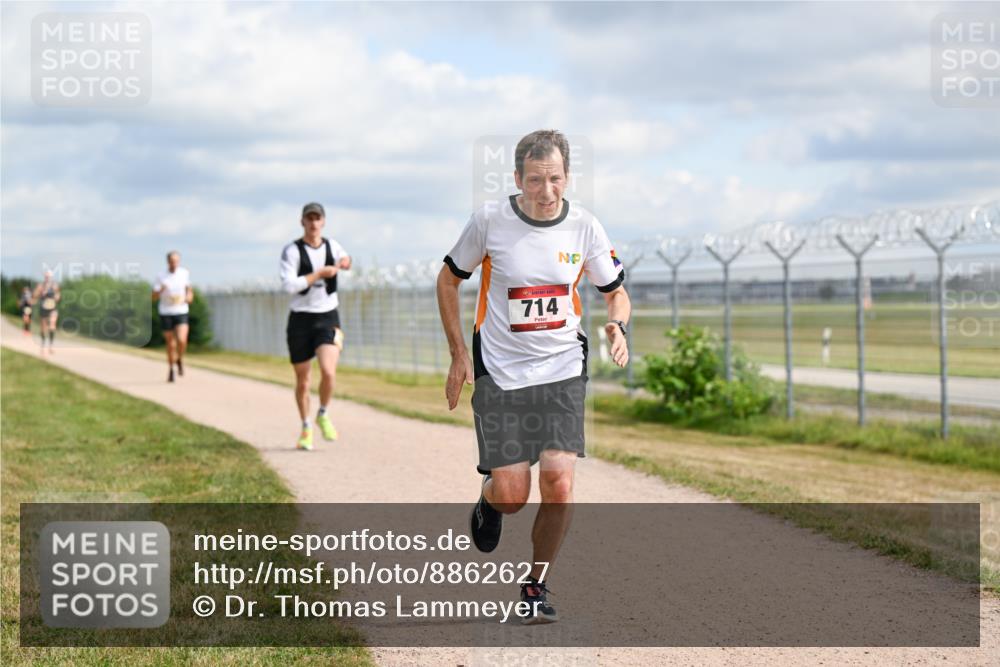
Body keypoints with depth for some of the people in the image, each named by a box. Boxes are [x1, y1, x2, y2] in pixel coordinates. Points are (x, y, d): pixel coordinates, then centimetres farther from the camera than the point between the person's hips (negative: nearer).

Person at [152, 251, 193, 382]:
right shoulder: (161, 277, -3)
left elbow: (190, 290, 14)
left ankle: (180, 360, 13)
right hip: (166, 313, 0)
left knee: (181, 340, -18)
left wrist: (188, 298, -8)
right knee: (171, 344, 6)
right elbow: (154, 297, -4)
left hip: (181, 312, 0)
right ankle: (171, 370, 25)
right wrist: (161, 290, -24)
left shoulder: (185, 273, 1)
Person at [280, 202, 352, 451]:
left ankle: (323, 415, 7)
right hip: (301, 319, -2)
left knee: (328, 371, -20)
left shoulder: (332, 245, 6)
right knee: (303, 380, 6)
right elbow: (289, 285, -20)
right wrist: (319, 274, -19)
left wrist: (345, 262, 6)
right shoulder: (292, 251, -8)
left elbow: (344, 259, 29)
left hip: (328, 318, 2)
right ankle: (306, 429, 25)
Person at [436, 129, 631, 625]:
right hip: (499, 373, -1)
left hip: (562, 370, 1)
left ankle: (536, 585, 8)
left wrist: (617, 327, -11)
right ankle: (489, 500, 34)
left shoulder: (584, 227, -3)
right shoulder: (489, 220, -7)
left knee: (558, 480, -14)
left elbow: (616, 291, 11)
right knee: (512, 496, -6)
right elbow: (449, 279, 7)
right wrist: (459, 353, 3)